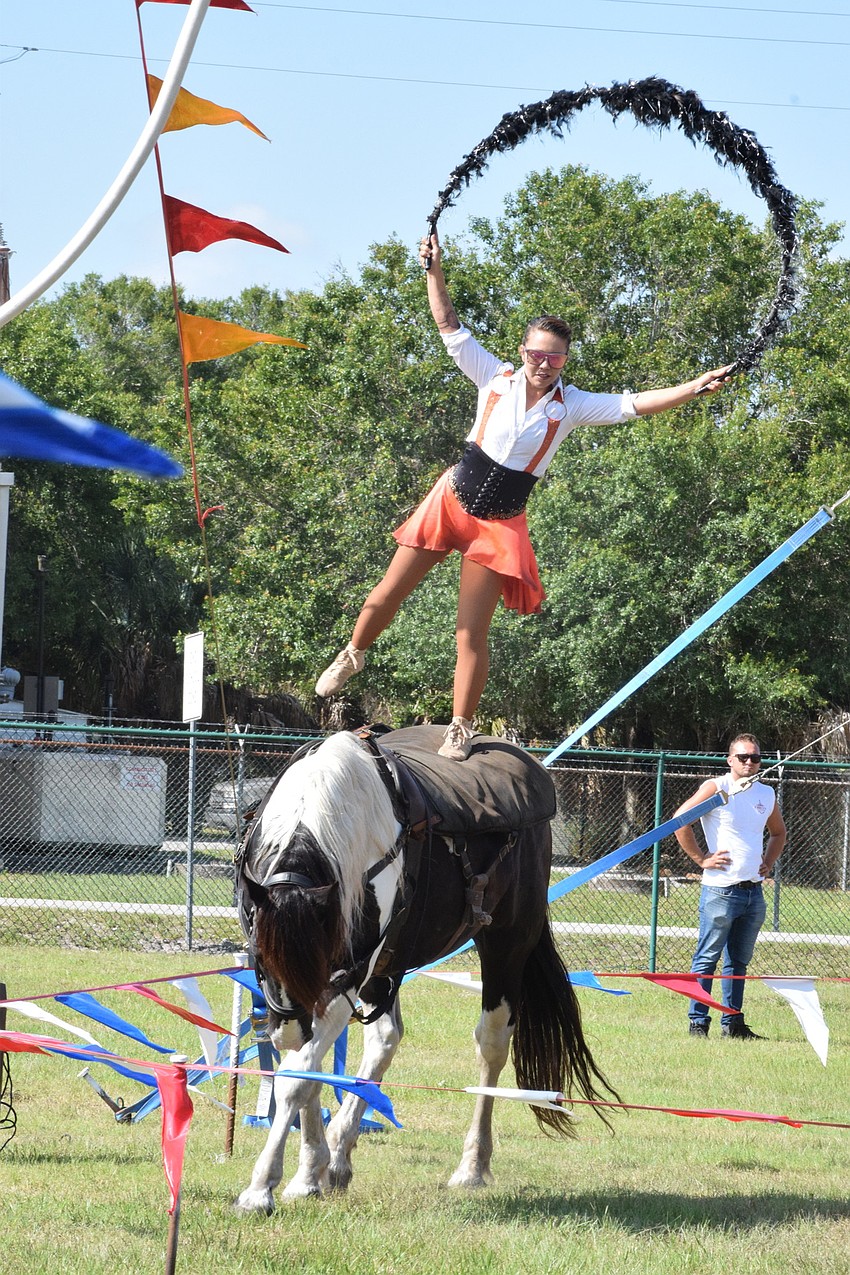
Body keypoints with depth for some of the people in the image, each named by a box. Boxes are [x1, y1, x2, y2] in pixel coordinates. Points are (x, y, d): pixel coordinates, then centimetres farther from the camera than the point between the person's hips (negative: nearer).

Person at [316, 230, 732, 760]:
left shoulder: (571, 406, -5)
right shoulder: (497, 378, -4)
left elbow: (634, 404, -11)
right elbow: (450, 327, -1)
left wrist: (695, 388, -23)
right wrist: (435, 271, -9)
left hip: (501, 522, -1)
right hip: (452, 499, 1)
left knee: (473, 633, -4)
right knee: (387, 597, 4)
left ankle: (461, 729, 8)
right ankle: (353, 655, 34)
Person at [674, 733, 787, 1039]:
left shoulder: (766, 794, 13)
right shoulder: (716, 788, -5)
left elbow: (778, 832, 30)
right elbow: (680, 820, -11)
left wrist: (768, 862, 15)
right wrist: (701, 859, -11)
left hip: (754, 890, 6)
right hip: (721, 890, -6)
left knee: (739, 960, 10)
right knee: (707, 958, -4)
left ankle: (733, 1022, 15)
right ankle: (698, 1022, -2)